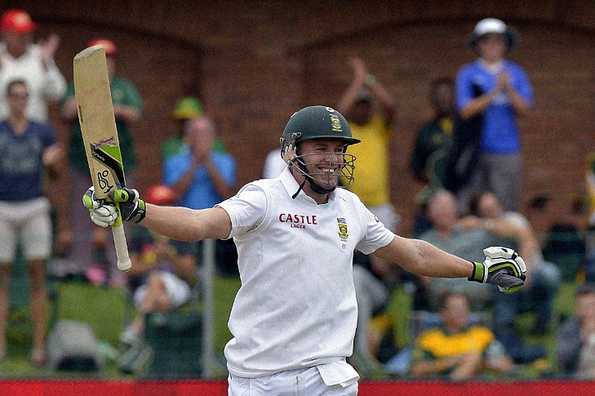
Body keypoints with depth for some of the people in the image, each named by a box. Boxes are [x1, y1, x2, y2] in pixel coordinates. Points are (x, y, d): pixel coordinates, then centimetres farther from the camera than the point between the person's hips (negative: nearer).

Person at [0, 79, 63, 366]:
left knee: (38, 277, -1)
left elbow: (55, 175, 7)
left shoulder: (43, 132, 2)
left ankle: (39, 346, 2)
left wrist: (52, 162, -15)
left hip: (34, 209, 0)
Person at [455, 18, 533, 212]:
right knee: (469, 209, -5)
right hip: (475, 150, -1)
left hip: (506, 150, 1)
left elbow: (523, 110, 0)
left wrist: (509, 90, -16)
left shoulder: (516, 73, 9)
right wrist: (494, 92, -16)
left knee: (506, 208, -2)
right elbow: (466, 111, -7)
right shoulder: (467, 74, 5)